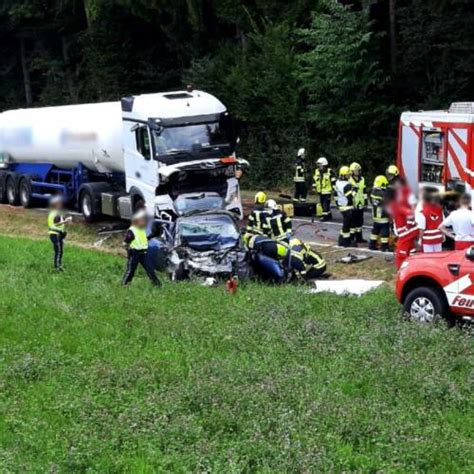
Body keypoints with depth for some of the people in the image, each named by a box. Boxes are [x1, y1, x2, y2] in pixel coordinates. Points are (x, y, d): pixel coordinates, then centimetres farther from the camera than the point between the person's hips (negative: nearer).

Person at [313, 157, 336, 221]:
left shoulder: (330, 172, -9)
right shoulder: (317, 171, 7)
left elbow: (333, 181, -7)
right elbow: (314, 180, 20)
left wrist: (333, 189, -9)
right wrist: (314, 187, 18)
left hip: (327, 191, -7)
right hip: (320, 191, 7)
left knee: (326, 204, -11)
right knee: (322, 204, 11)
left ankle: (325, 216, -7)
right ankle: (329, 215, 23)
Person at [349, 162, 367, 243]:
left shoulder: (362, 179, 11)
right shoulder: (349, 181, -12)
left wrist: (365, 200, 15)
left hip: (360, 204, 7)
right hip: (353, 205, -7)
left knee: (360, 221, 14)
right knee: (353, 222, -2)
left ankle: (359, 237, 24)